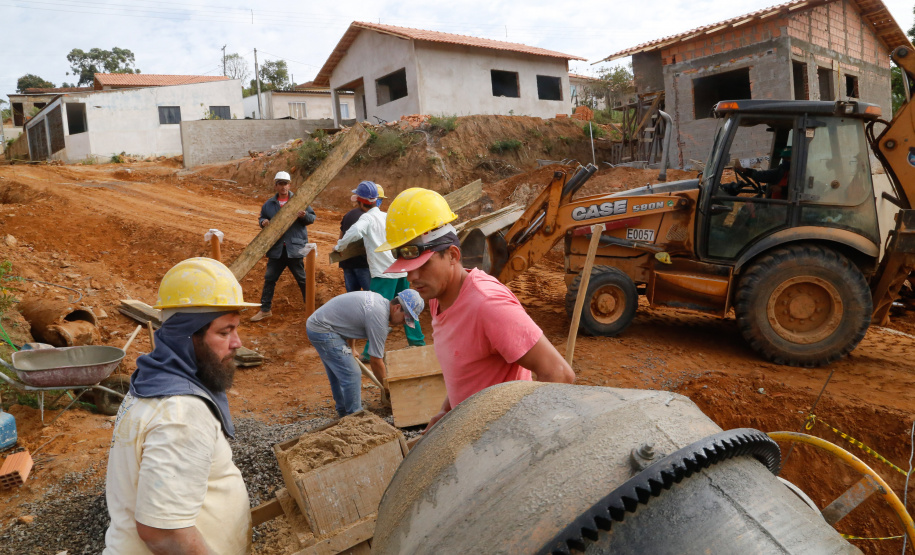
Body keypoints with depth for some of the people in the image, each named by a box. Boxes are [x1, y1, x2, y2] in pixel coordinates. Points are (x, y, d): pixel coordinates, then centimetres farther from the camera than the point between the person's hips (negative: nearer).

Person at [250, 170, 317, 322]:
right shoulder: (269, 204, 7)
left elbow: (312, 217, 0)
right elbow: (262, 217, 19)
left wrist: (304, 216, -22)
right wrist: (263, 222, -4)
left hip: (294, 248, -3)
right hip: (276, 249, 4)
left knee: (302, 279, 7)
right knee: (269, 278, 9)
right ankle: (265, 309, 20)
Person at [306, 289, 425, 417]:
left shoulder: (379, 300, 5)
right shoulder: (379, 317, -24)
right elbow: (376, 361, -18)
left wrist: (349, 349, 26)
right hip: (323, 331, -11)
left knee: (337, 375, 22)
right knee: (352, 376, -10)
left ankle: (343, 412, 35)